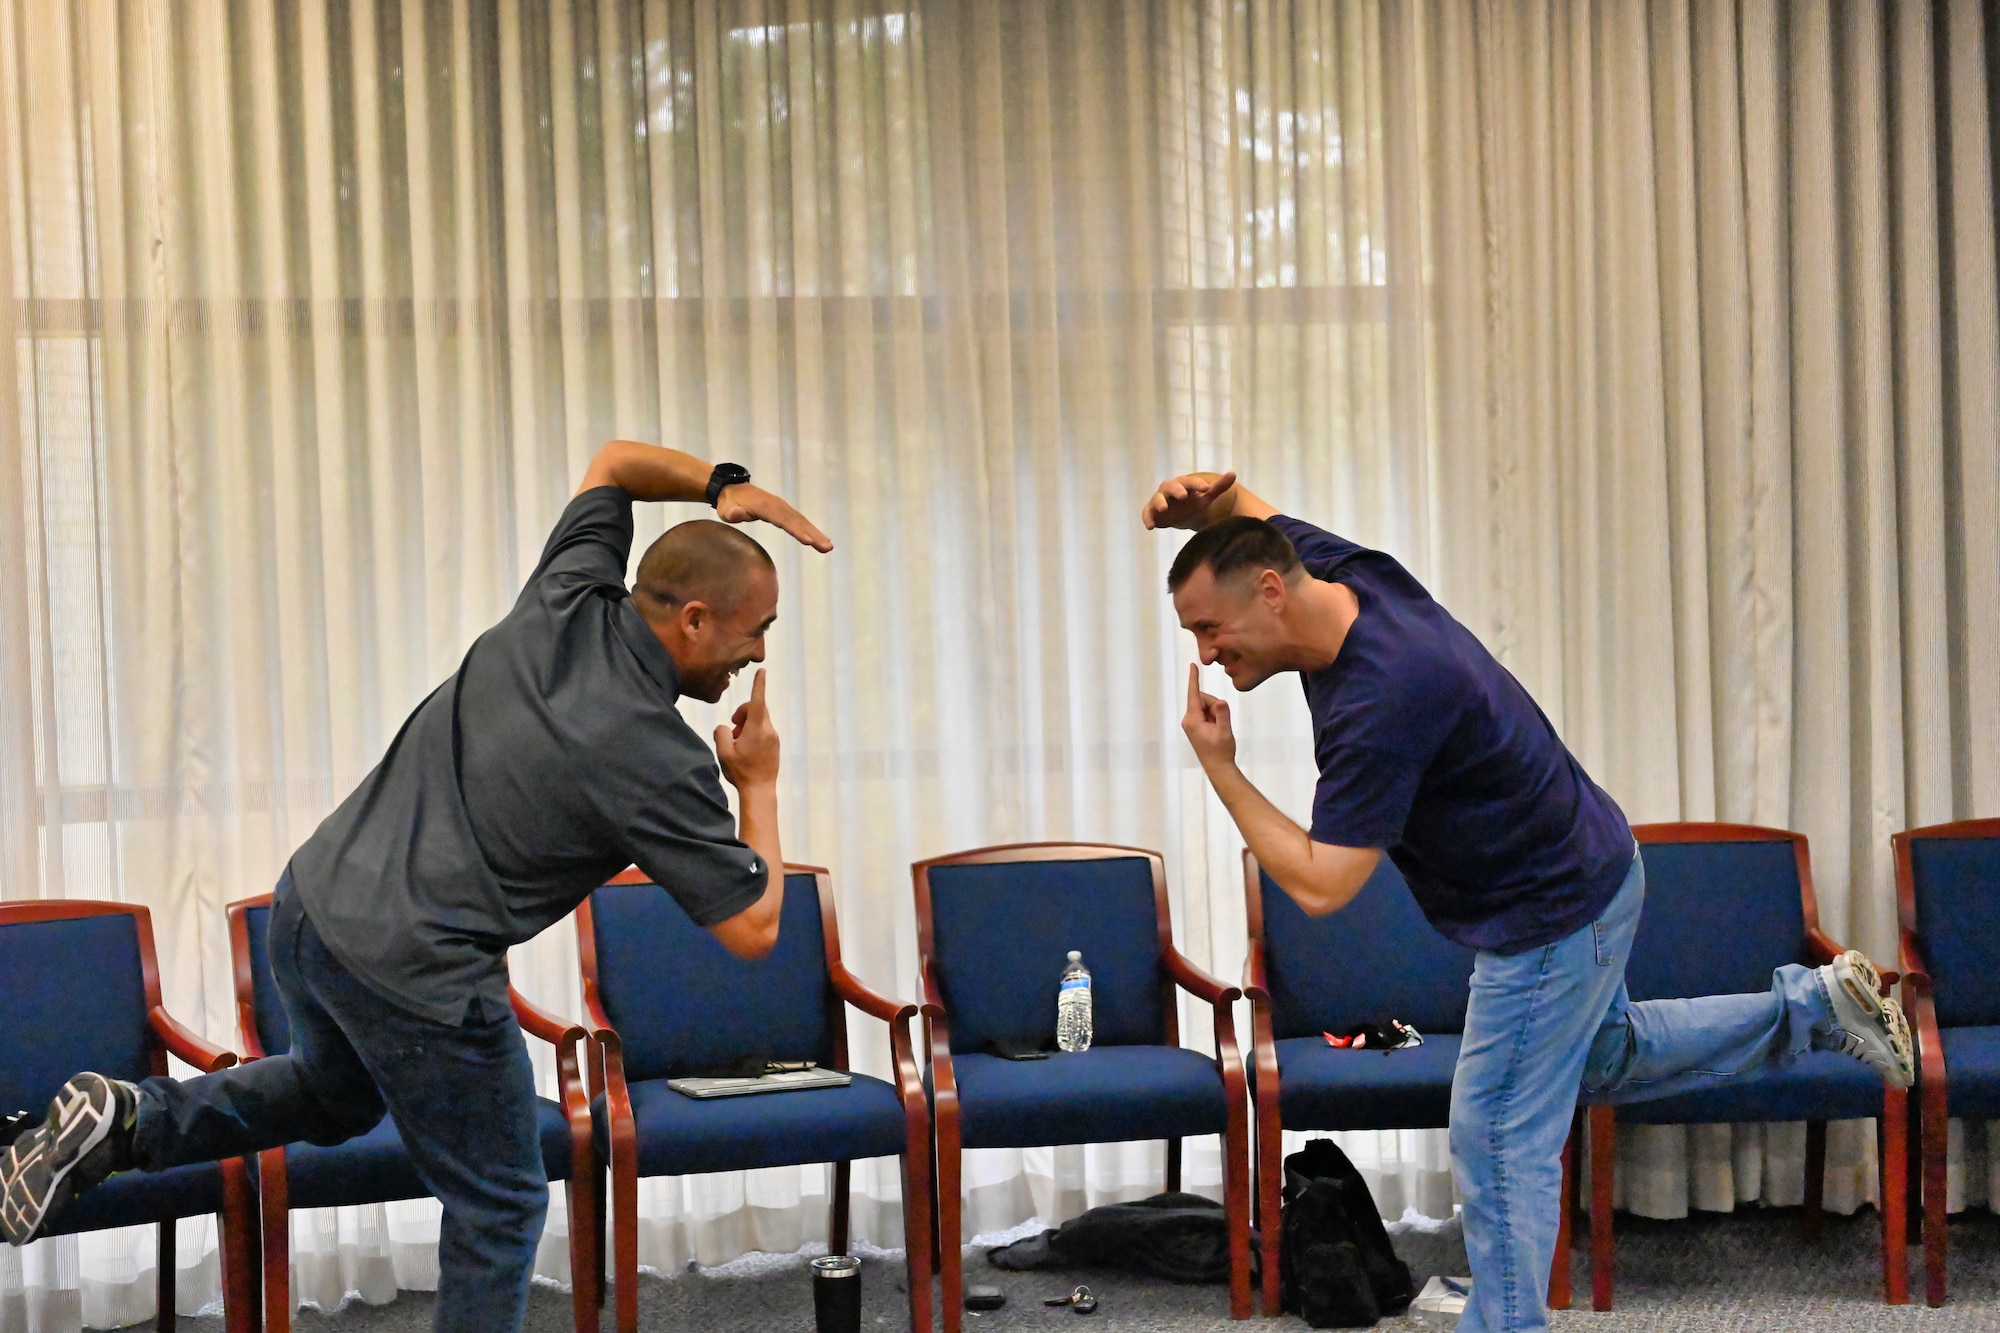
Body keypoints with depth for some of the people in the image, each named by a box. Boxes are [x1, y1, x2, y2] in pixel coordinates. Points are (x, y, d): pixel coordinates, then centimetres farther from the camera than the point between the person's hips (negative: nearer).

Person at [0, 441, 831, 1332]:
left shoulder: (567, 602, 0)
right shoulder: (660, 765, -17)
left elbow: (613, 461, 19)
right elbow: (753, 929, -10)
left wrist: (721, 483, 7)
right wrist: (758, 783, 3)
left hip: (310, 901, 8)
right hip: (413, 979, -7)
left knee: (335, 1097, 36)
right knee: (499, 1207, 13)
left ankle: (125, 1123, 19)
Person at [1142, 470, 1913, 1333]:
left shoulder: (1380, 700, -36)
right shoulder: (1341, 573, -11)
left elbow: (1321, 886, -34)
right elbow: (1241, 506, 8)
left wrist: (1219, 769, -26)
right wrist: (1194, 498, -17)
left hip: (1549, 919, -10)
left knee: (1499, 1141, 1)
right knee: (1607, 1058, 30)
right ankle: (1813, 1007, 34)